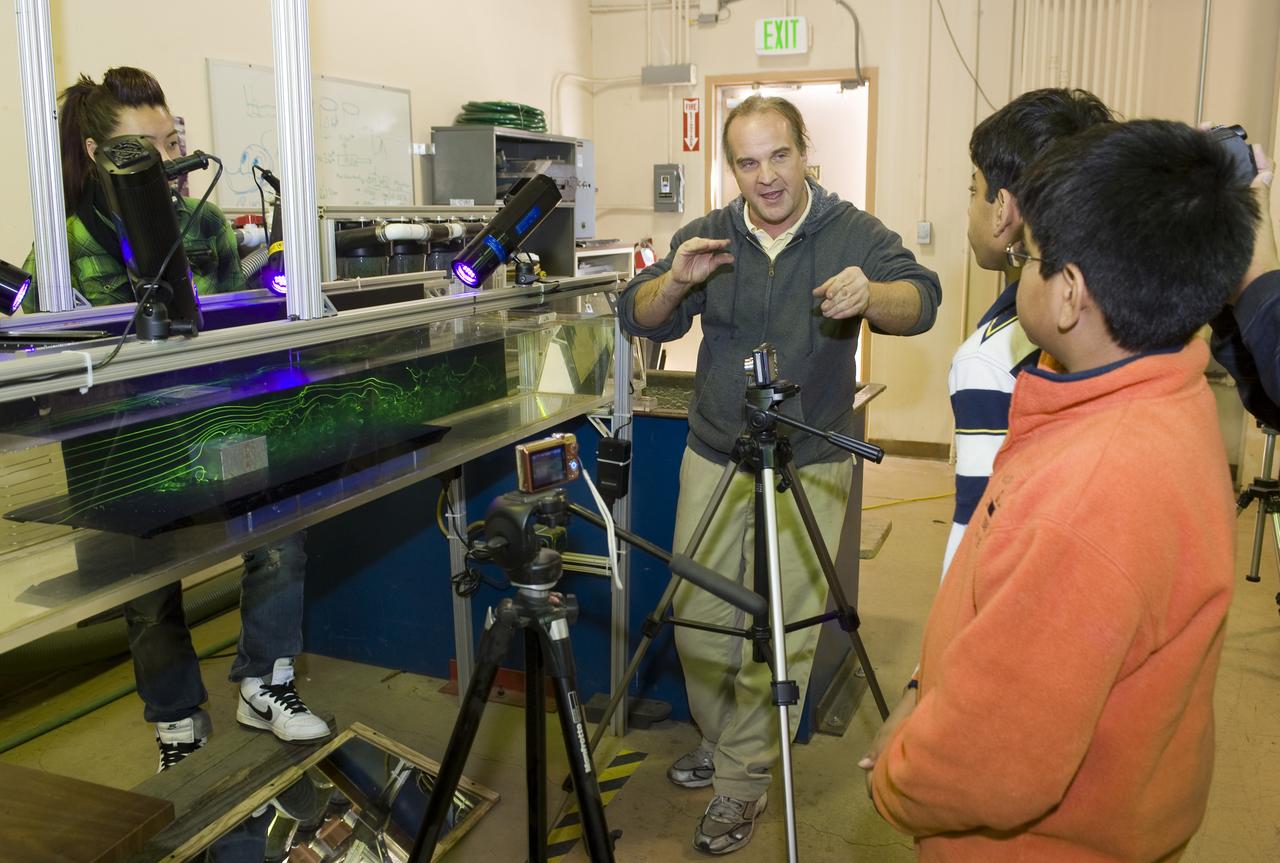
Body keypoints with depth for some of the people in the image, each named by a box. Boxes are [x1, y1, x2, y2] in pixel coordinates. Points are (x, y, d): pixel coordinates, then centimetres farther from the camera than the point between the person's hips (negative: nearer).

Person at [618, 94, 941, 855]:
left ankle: (745, 779, 18)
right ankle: (719, 741, 33)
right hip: (713, 458, 3)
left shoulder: (854, 233, -5)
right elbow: (639, 318, -1)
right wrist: (676, 280, -23)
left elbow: (921, 301, -20)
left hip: (809, 469, -3)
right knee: (698, 617, 8)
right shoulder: (710, 236, 3)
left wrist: (869, 293, -43)